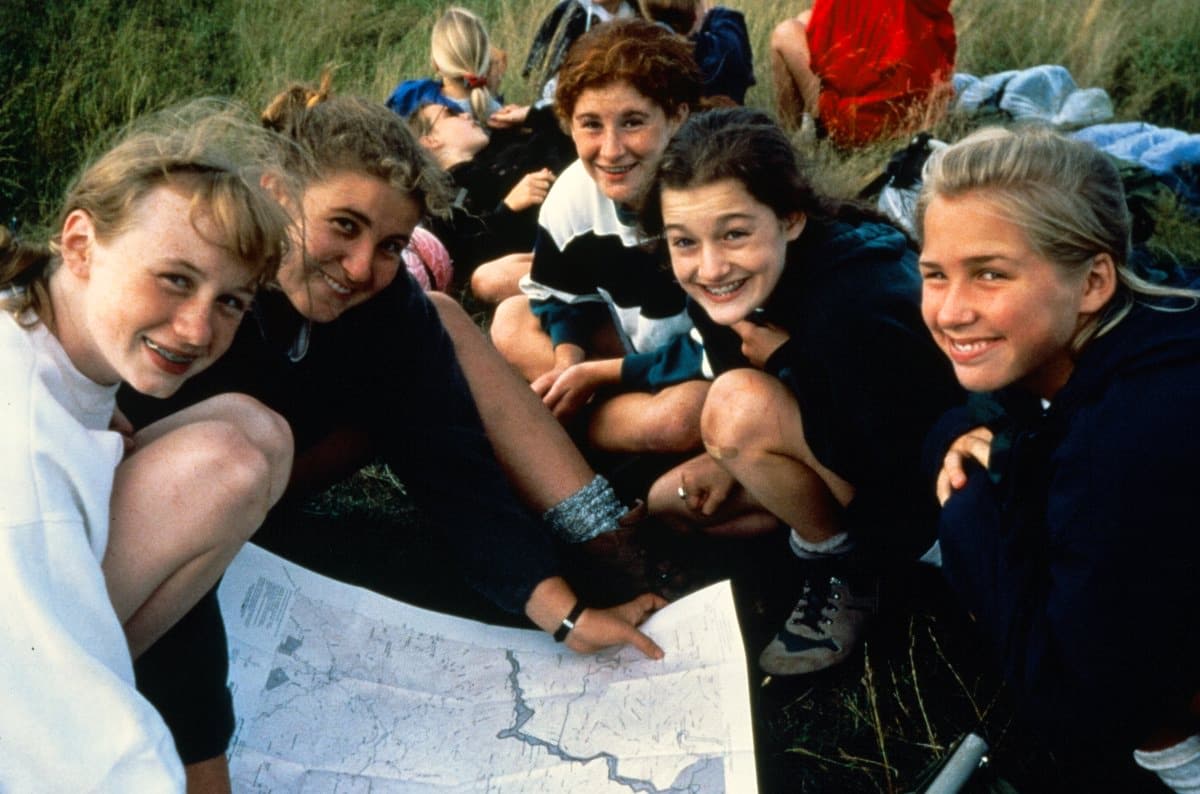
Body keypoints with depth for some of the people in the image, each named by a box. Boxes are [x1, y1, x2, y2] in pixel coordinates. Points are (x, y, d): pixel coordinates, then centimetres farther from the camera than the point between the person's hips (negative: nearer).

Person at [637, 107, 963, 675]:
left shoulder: (855, 305, -36)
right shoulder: (723, 286, -13)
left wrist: (782, 356, -27)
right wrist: (736, 460, -11)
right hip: (841, 448, 8)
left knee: (742, 404, -28)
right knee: (670, 499, 7)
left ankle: (840, 570, -6)